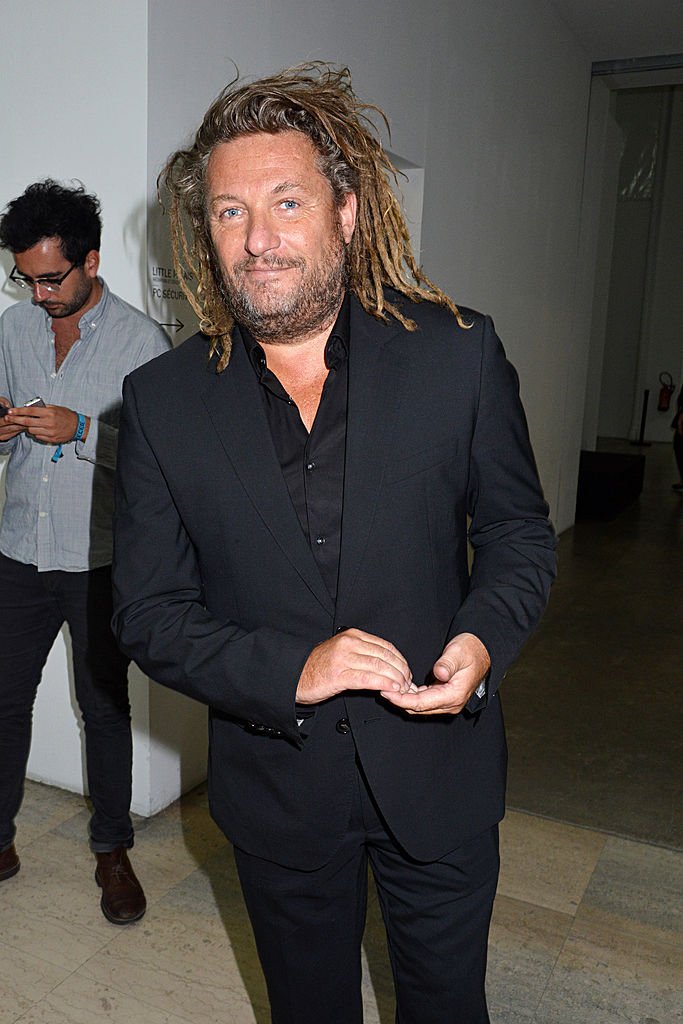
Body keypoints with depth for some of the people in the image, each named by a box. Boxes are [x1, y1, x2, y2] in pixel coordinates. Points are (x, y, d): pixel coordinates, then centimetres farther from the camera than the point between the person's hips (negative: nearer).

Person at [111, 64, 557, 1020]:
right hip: (277, 787, 1)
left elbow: (519, 528, 0)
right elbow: (148, 611, -8)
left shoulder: (459, 352, -11)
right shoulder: (162, 400, -10)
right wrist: (291, 671, -23)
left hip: (438, 768, 0)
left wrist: (484, 640, -20)